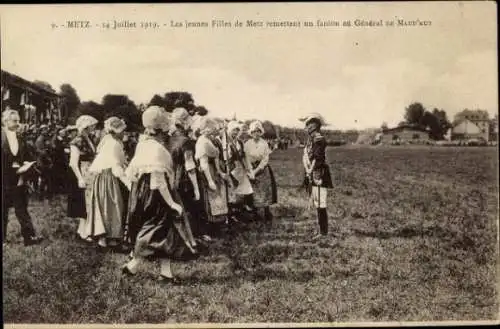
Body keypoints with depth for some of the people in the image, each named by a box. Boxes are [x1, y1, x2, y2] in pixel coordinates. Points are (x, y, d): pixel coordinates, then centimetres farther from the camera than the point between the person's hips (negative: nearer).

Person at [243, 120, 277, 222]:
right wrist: (251, 171, -14)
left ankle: (267, 214, 8)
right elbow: (246, 159, -2)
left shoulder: (264, 143, -2)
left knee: (265, 192, 0)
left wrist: (256, 170, -12)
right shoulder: (247, 144, -1)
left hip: (263, 170, 0)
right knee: (254, 194, -1)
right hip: (251, 170, 0)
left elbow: (265, 160, -5)